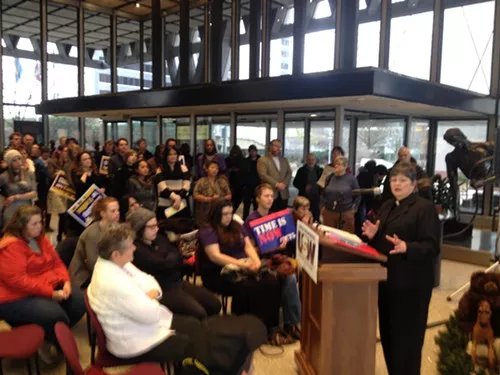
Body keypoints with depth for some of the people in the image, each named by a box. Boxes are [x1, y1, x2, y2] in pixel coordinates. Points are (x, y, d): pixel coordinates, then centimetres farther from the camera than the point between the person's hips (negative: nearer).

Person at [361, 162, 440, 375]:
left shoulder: (425, 208, -10)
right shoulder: (387, 207, 14)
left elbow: (432, 247, -17)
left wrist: (406, 247, -34)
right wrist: (373, 236, -3)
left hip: (411, 282, -8)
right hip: (387, 277, 8)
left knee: (406, 336, 1)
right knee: (387, 332, 17)